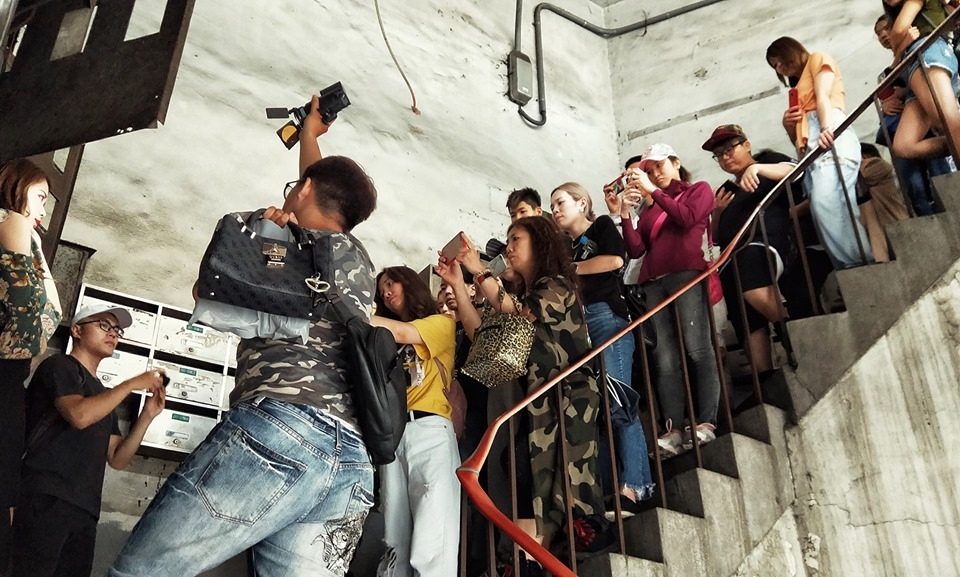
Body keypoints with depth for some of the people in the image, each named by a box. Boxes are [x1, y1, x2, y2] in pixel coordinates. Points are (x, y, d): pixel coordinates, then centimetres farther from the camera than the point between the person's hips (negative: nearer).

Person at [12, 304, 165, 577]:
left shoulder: (104, 397, 26)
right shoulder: (59, 366, 4)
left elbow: (118, 459, 18)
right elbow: (79, 415, -16)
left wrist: (147, 415, 6)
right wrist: (132, 384, -7)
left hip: (84, 510, 8)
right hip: (44, 498, -7)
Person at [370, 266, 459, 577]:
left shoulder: (441, 324, 13)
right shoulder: (388, 339, 27)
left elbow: (403, 332, -5)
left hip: (429, 429, -5)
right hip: (390, 434, 5)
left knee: (432, 540, -14)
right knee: (396, 538, 1)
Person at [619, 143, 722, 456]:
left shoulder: (699, 190, 19)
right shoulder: (649, 208, 28)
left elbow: (688, 218, -3)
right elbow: (635, 250, 15)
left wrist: (654, 192, 0)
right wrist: (625, 213, 7)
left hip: (686, 274, -4)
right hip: (652, 283, 4)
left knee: (696, 349, -17)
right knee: (664, 359, -10)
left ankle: (706, 422, -19)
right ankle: (673, 429, -16)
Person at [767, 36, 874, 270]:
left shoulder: (818, 60, 19)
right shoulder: (800, 88, 39)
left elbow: (823, 96, -3)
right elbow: (797, 138, 33)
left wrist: (826, 128, -20)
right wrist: (787, 123, 11)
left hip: (831, 138, -8)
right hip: (811, 150, 8)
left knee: (826, 205, -30)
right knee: (837, 211, -11)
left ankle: (859, 266, -38)